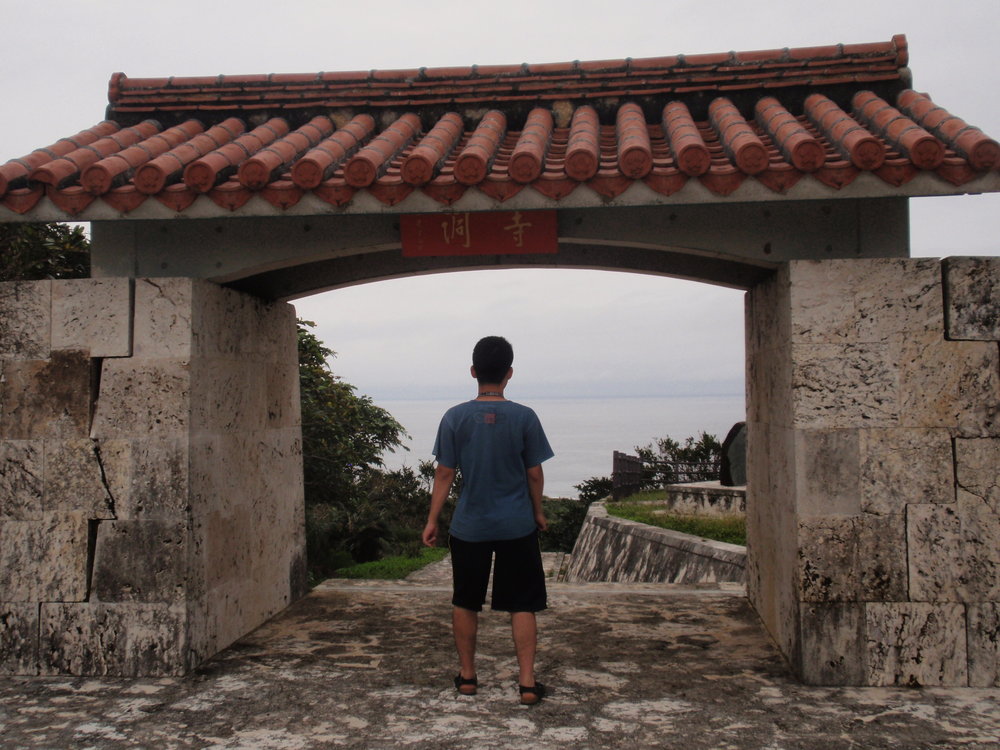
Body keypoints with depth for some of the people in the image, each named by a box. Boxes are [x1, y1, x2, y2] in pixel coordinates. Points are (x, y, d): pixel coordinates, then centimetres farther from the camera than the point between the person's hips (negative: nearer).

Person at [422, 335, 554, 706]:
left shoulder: (455, 418, -6)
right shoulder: (524, 418, -7)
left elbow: (444, 473, -4)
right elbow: (535, 473, -2)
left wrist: (432, 521, 4)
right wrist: (538, 512, 14)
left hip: (469, 528, 1)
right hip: (517, 526, 0)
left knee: (465, 604, 15)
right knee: (522, 606, 7)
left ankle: (467, 676, 24)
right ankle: (527, 682, 5)